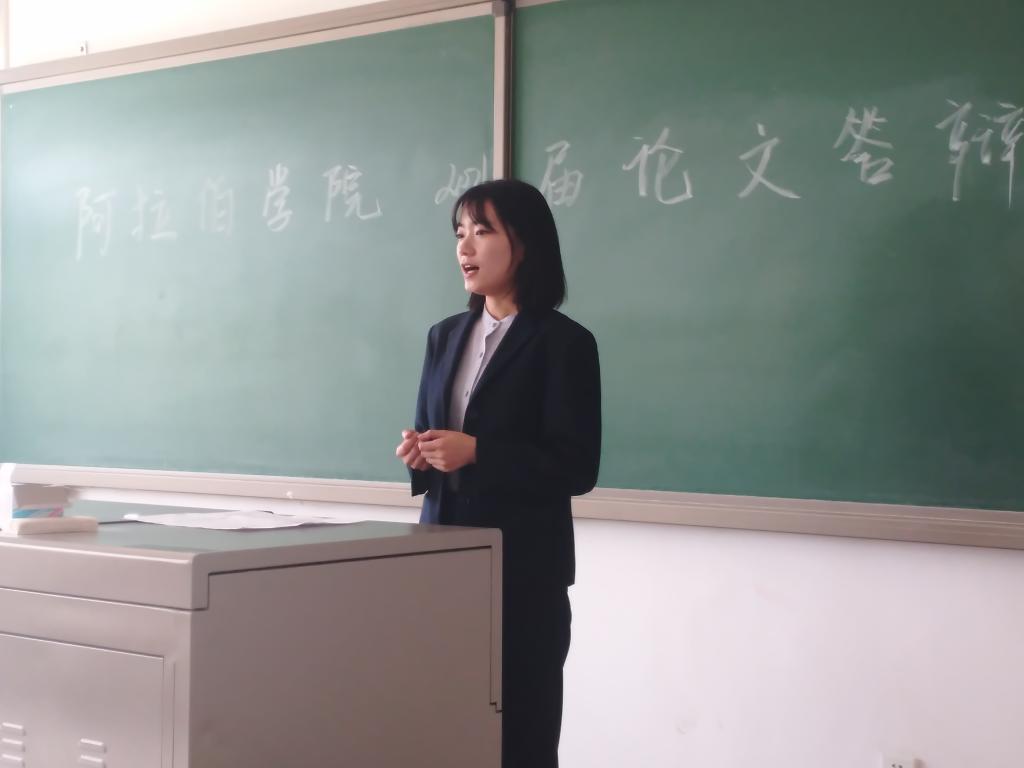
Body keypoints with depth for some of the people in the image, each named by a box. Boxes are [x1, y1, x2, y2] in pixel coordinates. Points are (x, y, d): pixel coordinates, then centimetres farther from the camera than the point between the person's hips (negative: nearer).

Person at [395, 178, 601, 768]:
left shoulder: (564, 342, -6)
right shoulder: (446, 337, 13)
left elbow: (576, 467, -12)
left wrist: (477, 452, -20)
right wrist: (418, 453, -5)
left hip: (524, 566, -5)